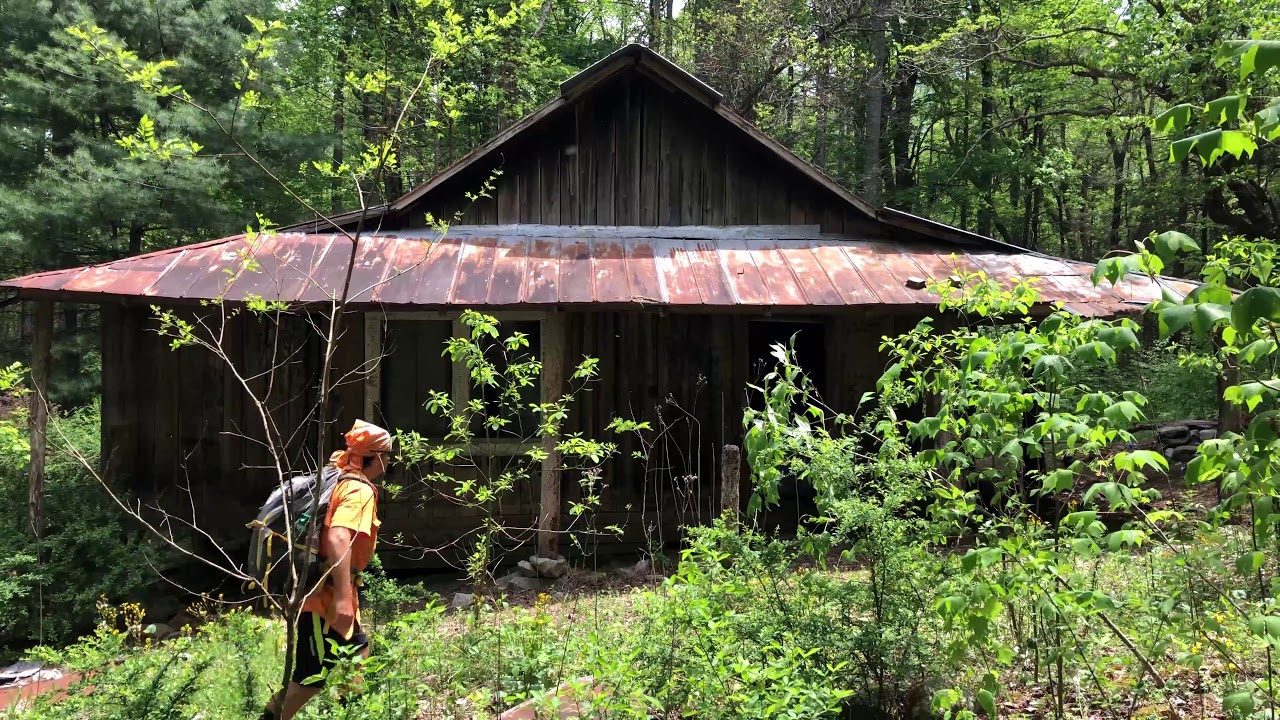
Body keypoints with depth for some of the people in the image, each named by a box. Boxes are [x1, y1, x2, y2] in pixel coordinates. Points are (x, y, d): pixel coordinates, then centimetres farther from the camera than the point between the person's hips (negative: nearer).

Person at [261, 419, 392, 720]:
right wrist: (343, 596, -38)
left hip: (326, 590, 10)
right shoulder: (360, 490, -18)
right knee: (312, 675, -1)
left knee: (357, 652, 19)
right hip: (326, 594, -10)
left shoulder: (340, 479, 11)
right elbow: (338, 539, -33)